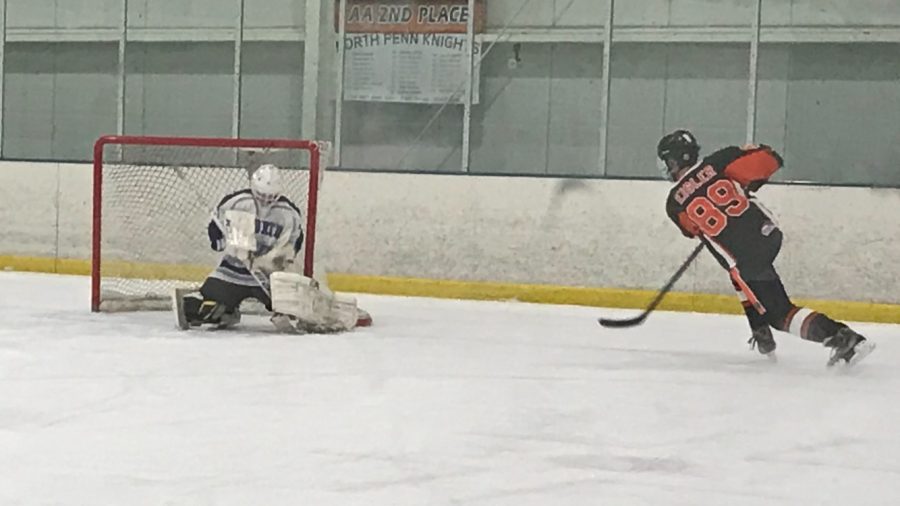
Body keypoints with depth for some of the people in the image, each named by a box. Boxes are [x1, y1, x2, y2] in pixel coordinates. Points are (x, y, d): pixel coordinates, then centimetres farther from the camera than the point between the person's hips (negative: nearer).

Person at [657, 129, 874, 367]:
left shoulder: (675, 204, 2)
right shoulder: (716, 162, 4)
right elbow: (767, 158, 3)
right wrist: (749, 183, 21)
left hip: (745, 256, -5)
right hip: (768, 231, 5)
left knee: (780, 313, 2)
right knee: (743, 276, 35)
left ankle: (842, 336, -16)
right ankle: (762, 334, 33)